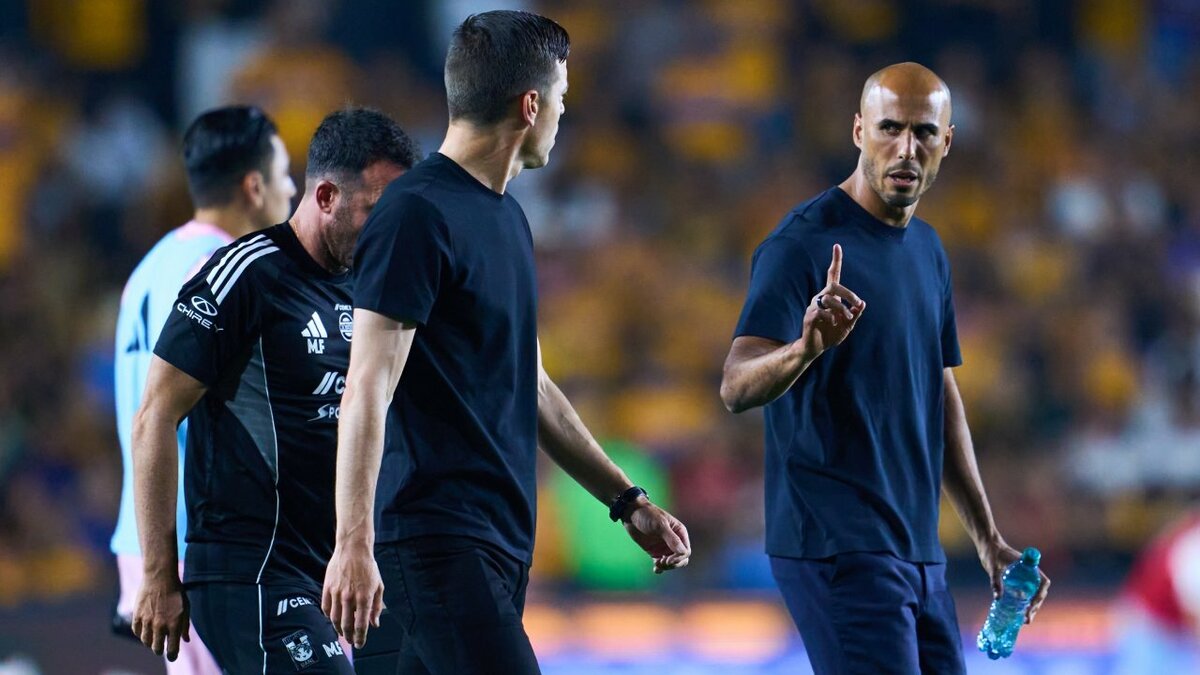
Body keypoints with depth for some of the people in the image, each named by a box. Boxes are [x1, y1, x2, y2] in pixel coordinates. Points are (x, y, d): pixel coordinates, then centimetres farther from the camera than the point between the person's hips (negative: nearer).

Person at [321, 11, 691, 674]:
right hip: (440, 537, -9)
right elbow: (368, 389, -17)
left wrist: (626, 500, 27)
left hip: (502, 538, 9)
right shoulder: (417, 215, -11)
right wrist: (354, 544, -23)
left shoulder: (506, 217, 18)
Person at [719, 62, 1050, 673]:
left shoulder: (928, 251, 15)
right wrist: (805, 349, -43)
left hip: (920, 553, 8)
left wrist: (987, 539, 20)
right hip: (836, 548, -8)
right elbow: (737, 387, -22)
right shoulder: (803, 244, -11)